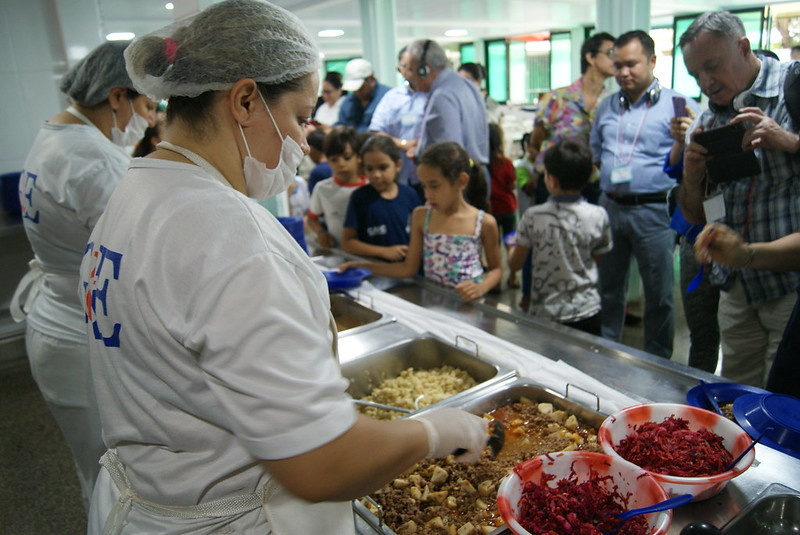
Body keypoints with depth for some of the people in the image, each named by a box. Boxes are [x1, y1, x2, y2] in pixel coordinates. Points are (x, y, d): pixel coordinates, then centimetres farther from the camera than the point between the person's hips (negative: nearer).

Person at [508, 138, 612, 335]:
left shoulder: (532, 217, -12)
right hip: (586, 312, 1)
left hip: (544, 313, -1)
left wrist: (511, 249, 19)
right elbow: (598, 258, 6)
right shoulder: (598, 216, -8)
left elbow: (515, 264, -2)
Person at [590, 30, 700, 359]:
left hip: (653, 210, -4)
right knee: (608, 288, 14)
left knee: (659, 294, 5)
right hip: (610, 206, 5)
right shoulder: (607, 107, 13)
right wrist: (604, 177, 6)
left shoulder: (677, 105, -3)